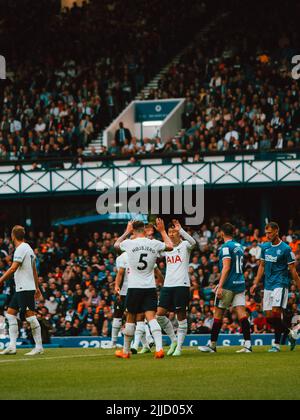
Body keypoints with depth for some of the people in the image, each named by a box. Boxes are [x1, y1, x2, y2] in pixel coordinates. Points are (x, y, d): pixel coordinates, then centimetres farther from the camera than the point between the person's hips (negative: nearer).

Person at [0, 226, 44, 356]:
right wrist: (37, 288, 26)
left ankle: (39, 347, -5)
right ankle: (12, 347, 5)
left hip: (25, 288, -10)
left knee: (30, 316, -8)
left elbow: (13, 268, -21)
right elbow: (34, 270, 22)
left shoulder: (21, 249, -12)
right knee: (11, 313, 8)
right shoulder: (29, 248, 17)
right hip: (20, 289, 10)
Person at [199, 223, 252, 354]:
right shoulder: (239, 246, 14)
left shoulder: (226, 247, -10)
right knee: (242, 313, 0)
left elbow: (226, 268, -18)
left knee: (218, 314, 3)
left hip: (228, 285, -7)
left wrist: (220, 286, -19)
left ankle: (212, 345, 9)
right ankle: (248, 344, -11)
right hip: (240, 284, 7)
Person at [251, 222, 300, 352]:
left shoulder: (285, 249, -7)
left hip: (281, 284, -7)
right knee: (269, 317, 3)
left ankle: (277, 344, -8)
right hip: (268, 286, 7)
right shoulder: (265, 248, 11)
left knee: (276, 313, -18)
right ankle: (289, 334, 17)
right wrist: (256, 284, 13)